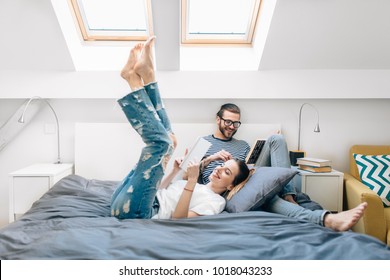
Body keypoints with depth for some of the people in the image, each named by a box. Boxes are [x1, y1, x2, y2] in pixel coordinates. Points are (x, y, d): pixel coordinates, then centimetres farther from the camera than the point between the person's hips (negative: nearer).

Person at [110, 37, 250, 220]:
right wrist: (176, 170, 12)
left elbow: (178, 218, -18)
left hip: (133, 211, -8)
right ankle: (146, 74, -4)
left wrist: (192, 180, -23)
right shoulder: (198, 189, 23)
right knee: (165, 139, 10)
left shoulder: (214, 202, -2)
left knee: (160, 140, -23)